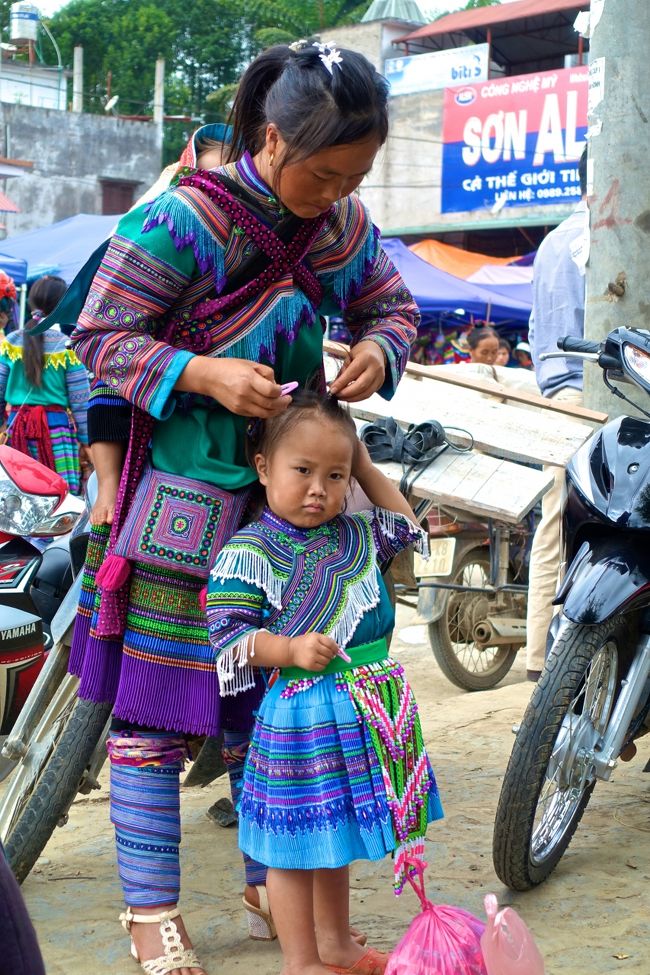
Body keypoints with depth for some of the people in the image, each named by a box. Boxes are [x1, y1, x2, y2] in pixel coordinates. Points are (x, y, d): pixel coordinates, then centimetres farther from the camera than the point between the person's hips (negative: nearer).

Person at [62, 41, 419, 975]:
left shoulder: (343, 220, 3)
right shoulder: (184, 218, -16)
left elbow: (391, 305, 17)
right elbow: (101, 334, -13)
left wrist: (378, 350, -7)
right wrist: (206, 374, -27)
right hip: (188, 488, -6)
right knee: (155, 705, -1)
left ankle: (271, 879, 30)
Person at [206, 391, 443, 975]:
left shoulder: (357, 536, 7)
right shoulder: (248, 553, -12)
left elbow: (406, 528, 25)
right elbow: (229, 634, -14)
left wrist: (365, 466, 15)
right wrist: (291, 650, -29)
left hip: (365, 712, 7)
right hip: (298, 712, -7)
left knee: (337, 831, 21)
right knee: (297, 841, 4)